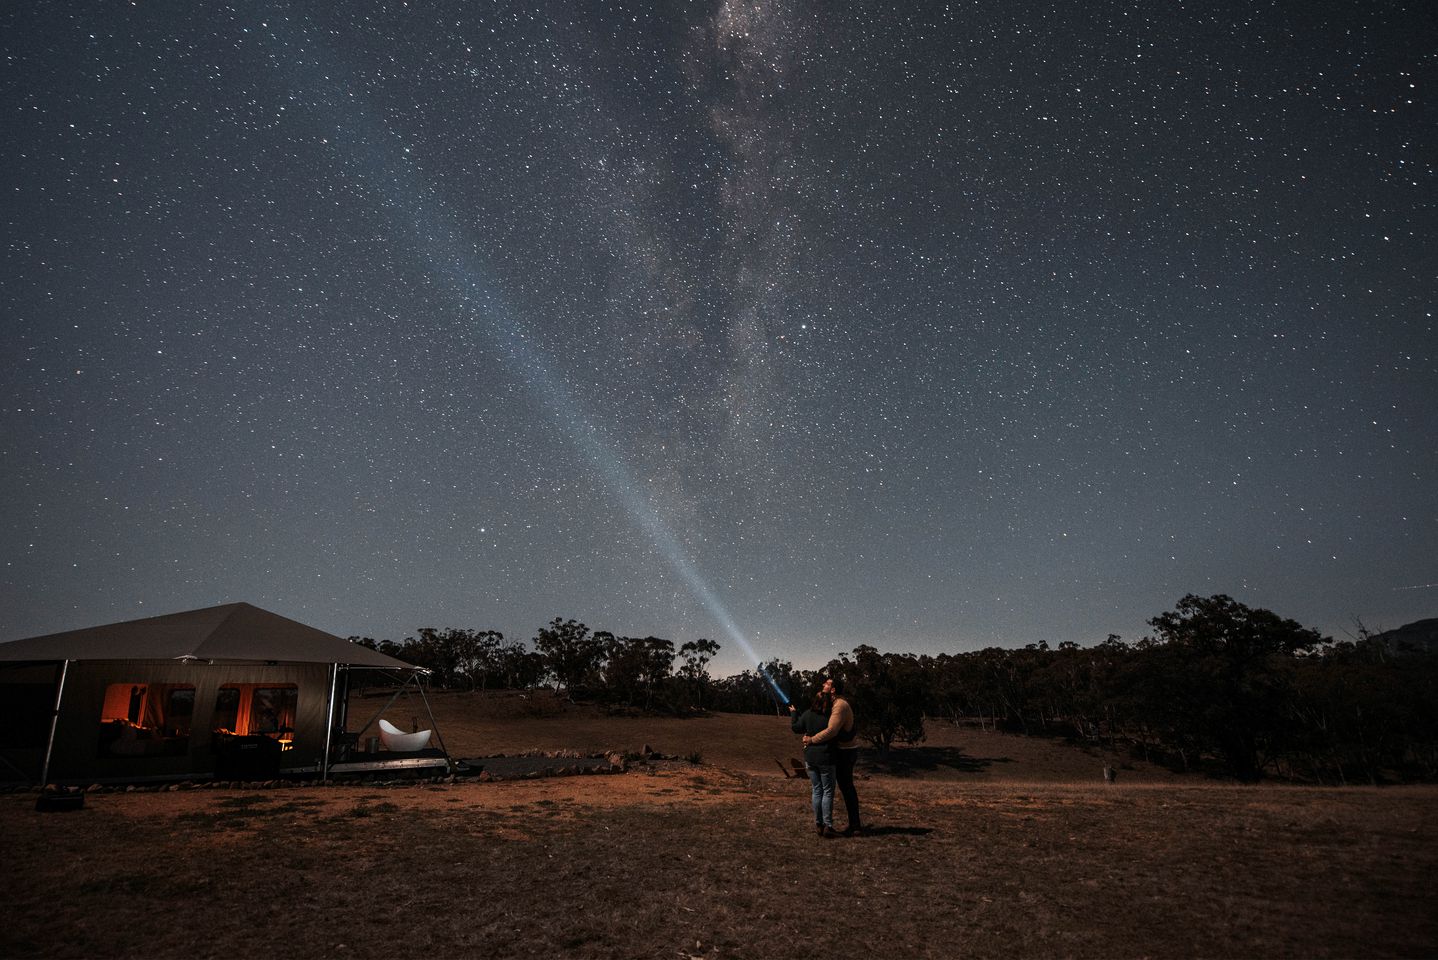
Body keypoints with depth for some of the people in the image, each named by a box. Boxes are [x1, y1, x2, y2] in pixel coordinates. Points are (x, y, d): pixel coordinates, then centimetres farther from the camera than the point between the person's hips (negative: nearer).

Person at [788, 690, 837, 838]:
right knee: (828, 792, 3)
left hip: (810, 759, 5)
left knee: (817, 791, 13)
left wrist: (794, 713, 28)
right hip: (826, 759, -5)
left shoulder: (807, 715, -3)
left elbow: (795, 727, 12)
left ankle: (818, 825, 16)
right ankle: (828, 826, 0)